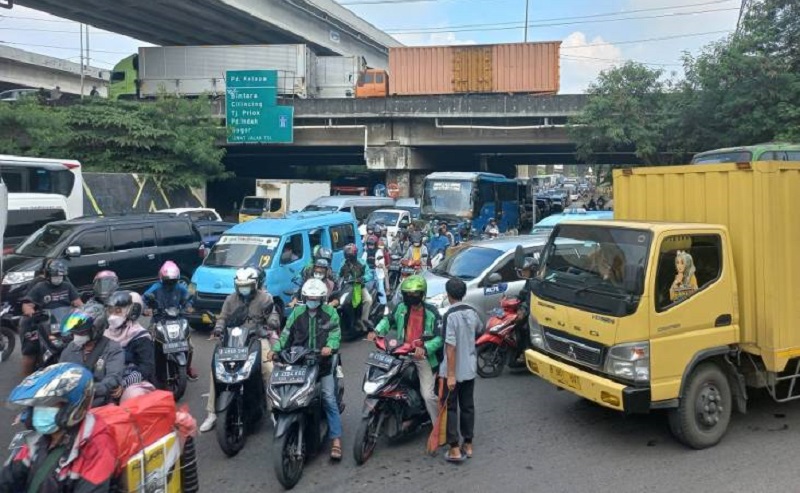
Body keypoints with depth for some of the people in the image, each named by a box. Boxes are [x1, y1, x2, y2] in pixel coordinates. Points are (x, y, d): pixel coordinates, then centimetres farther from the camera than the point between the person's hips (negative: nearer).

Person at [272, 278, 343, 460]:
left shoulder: (330, 313, 4)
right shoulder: (297, 312, 11)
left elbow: (335, 333, -7)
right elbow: (287, 333, 8)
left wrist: (330, 346, -27)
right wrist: (276, 348, -7)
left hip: (323, 362, -2)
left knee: (329, 400, -8)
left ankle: (336, 441, -9)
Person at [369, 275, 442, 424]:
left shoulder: (431, 313, -10)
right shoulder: (401, 308, 3)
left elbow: (439, 337, -14)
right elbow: (389, 320, 18)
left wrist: (425, 348, -30)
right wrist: (376, 331, -1)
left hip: (422, 356, -5)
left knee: (428, 395, -11)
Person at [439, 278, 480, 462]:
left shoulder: (450, 315, -19)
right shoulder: (472, 312, 0)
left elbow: (451, 347, -22)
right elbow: (478, 330, 20)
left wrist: (451, 375, -20)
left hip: (453, 371, -6)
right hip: (470, 369, 6)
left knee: (451, 408, 4)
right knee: (467, 406, 15)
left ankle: (454, 449, 5)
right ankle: (468, 445, 23)